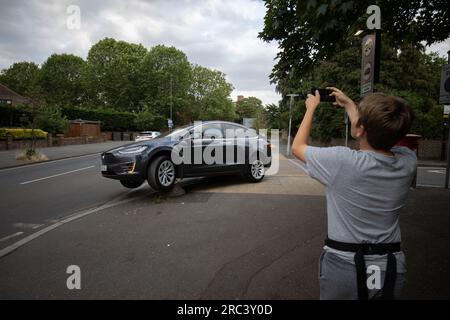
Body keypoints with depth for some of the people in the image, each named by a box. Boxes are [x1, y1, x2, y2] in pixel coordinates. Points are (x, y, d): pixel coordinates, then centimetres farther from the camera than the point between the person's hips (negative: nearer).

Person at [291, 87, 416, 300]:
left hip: (344, 265, -3)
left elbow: (298, 147, -7)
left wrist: (311, 108, 5)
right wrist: (348, 104, 20)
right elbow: (375, 134, 11)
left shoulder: (343, 162, -26)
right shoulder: (409, 161, -10)